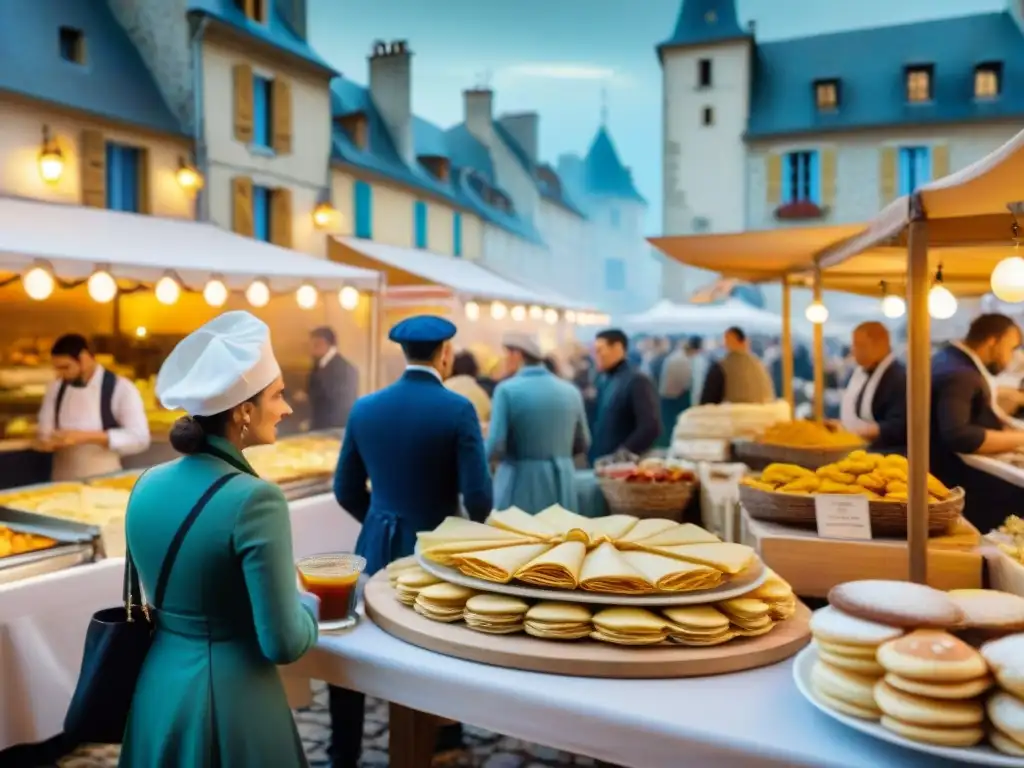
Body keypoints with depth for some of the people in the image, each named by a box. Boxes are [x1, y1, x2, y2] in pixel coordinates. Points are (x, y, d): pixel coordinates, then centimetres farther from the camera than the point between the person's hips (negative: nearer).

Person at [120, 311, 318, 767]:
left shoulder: (148, 485, -2)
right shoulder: (254, 499, -24)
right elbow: (283, 643, -20)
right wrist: (309, 605, 0)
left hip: (157, 689, 6)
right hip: (229, 700, -6)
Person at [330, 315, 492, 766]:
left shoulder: (365, 408, -3)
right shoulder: (458, 410, -15)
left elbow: (346, 491, 4)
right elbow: (478, 498, -17)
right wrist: (471, 526, 6)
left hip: (378, 548, 2)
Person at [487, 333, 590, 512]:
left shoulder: (507, 389, -10)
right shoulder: (570, 391, 5)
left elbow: (495, 448, -13)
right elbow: (582, 444, 14)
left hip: (520, 484, -4)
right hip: (561, 484, 5)